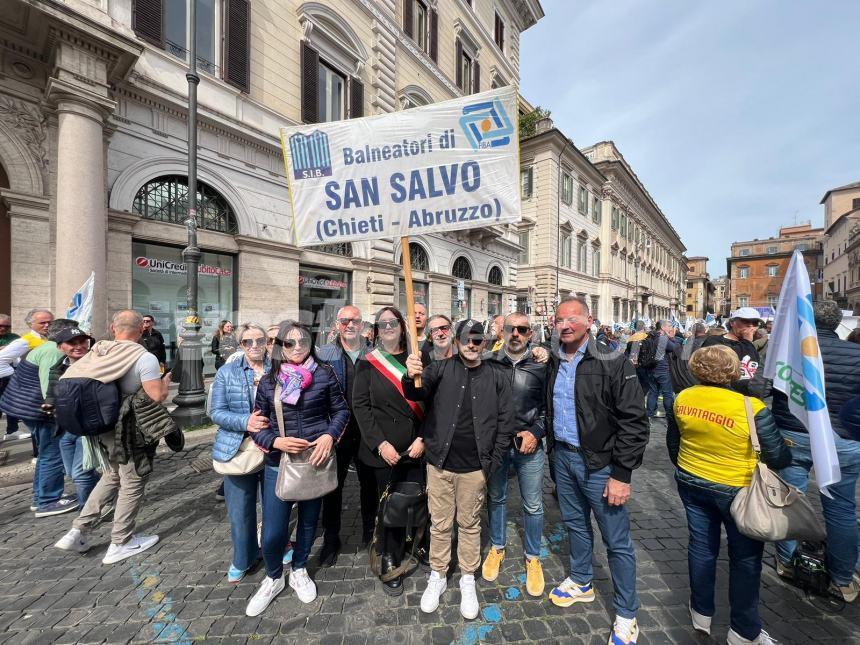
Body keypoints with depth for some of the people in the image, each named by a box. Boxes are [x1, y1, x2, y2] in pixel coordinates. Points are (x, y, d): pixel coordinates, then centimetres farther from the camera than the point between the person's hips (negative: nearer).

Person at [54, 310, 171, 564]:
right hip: (130, 431, -7)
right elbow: (157, 398, -21)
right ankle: (120, 543, 23)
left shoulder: (97, 352, -2)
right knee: (132, 483, 11)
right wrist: (165, 380, -2)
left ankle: (78, 531, 28)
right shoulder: (145, 358, -21)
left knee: (112, 476, 27)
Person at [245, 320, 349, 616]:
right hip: (278, 463, 0)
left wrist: (329, 436, -17)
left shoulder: (324, 374, -7)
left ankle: (299, 571, 47)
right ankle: (273, 578, 37)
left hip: (315, 460, 0)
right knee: (272, 533, 3)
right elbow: (257, 425, 3)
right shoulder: (269, 381, -3)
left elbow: (341, 410, -1)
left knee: (309, 521, 19)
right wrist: (276, 442, -15)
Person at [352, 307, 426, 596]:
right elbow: (360, 404, -4)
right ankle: (389, 563, 30)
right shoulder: (368, 362, 0)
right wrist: (380, 444, -11)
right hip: (384, 449, -2)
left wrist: (423, 438, -6)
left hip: (416, 448, 2)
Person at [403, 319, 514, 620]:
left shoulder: (497, 376, -3)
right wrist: (411, 376, -40)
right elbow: (416, 393, -18)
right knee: (440, 524, 16)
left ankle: (468, 579, 40)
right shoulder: (441, 368, -4)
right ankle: (438, 576, 39)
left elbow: (505, 422, -1)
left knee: (470, 524, 18)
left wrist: (493, 462, -4)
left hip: (475, 467, 0)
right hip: (440, 463, 0)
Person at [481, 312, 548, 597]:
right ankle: (497, 548, 43)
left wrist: (536, 432, -11)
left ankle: (533, 558, 38)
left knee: (533, 505, 13)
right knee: (496, 498, 19)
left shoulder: (541, 366, -7)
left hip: (529, 446, 0)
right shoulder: (489, 362, -6)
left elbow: (550, 406, 0)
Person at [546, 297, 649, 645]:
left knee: (617, 541, 10)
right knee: (575, 524, 23)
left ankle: (626, 615, 32)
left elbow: (634, 422, -16)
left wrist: (622, 475, -16)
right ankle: (581, 583, 46)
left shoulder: (614, 364, -16)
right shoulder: (554, 363, 2)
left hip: (599, 463, -5)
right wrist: (553, 448, 12)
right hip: (563, 457, 6)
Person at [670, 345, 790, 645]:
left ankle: (701, 614, 38)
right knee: (745, 559, 17)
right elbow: (778, 457, -12)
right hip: (737, 490, -3)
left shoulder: (682, 398, -11)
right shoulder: (752, 407, -23)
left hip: (691, 483, 4)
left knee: (701, 546, 20)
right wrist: (788, 451, 12)